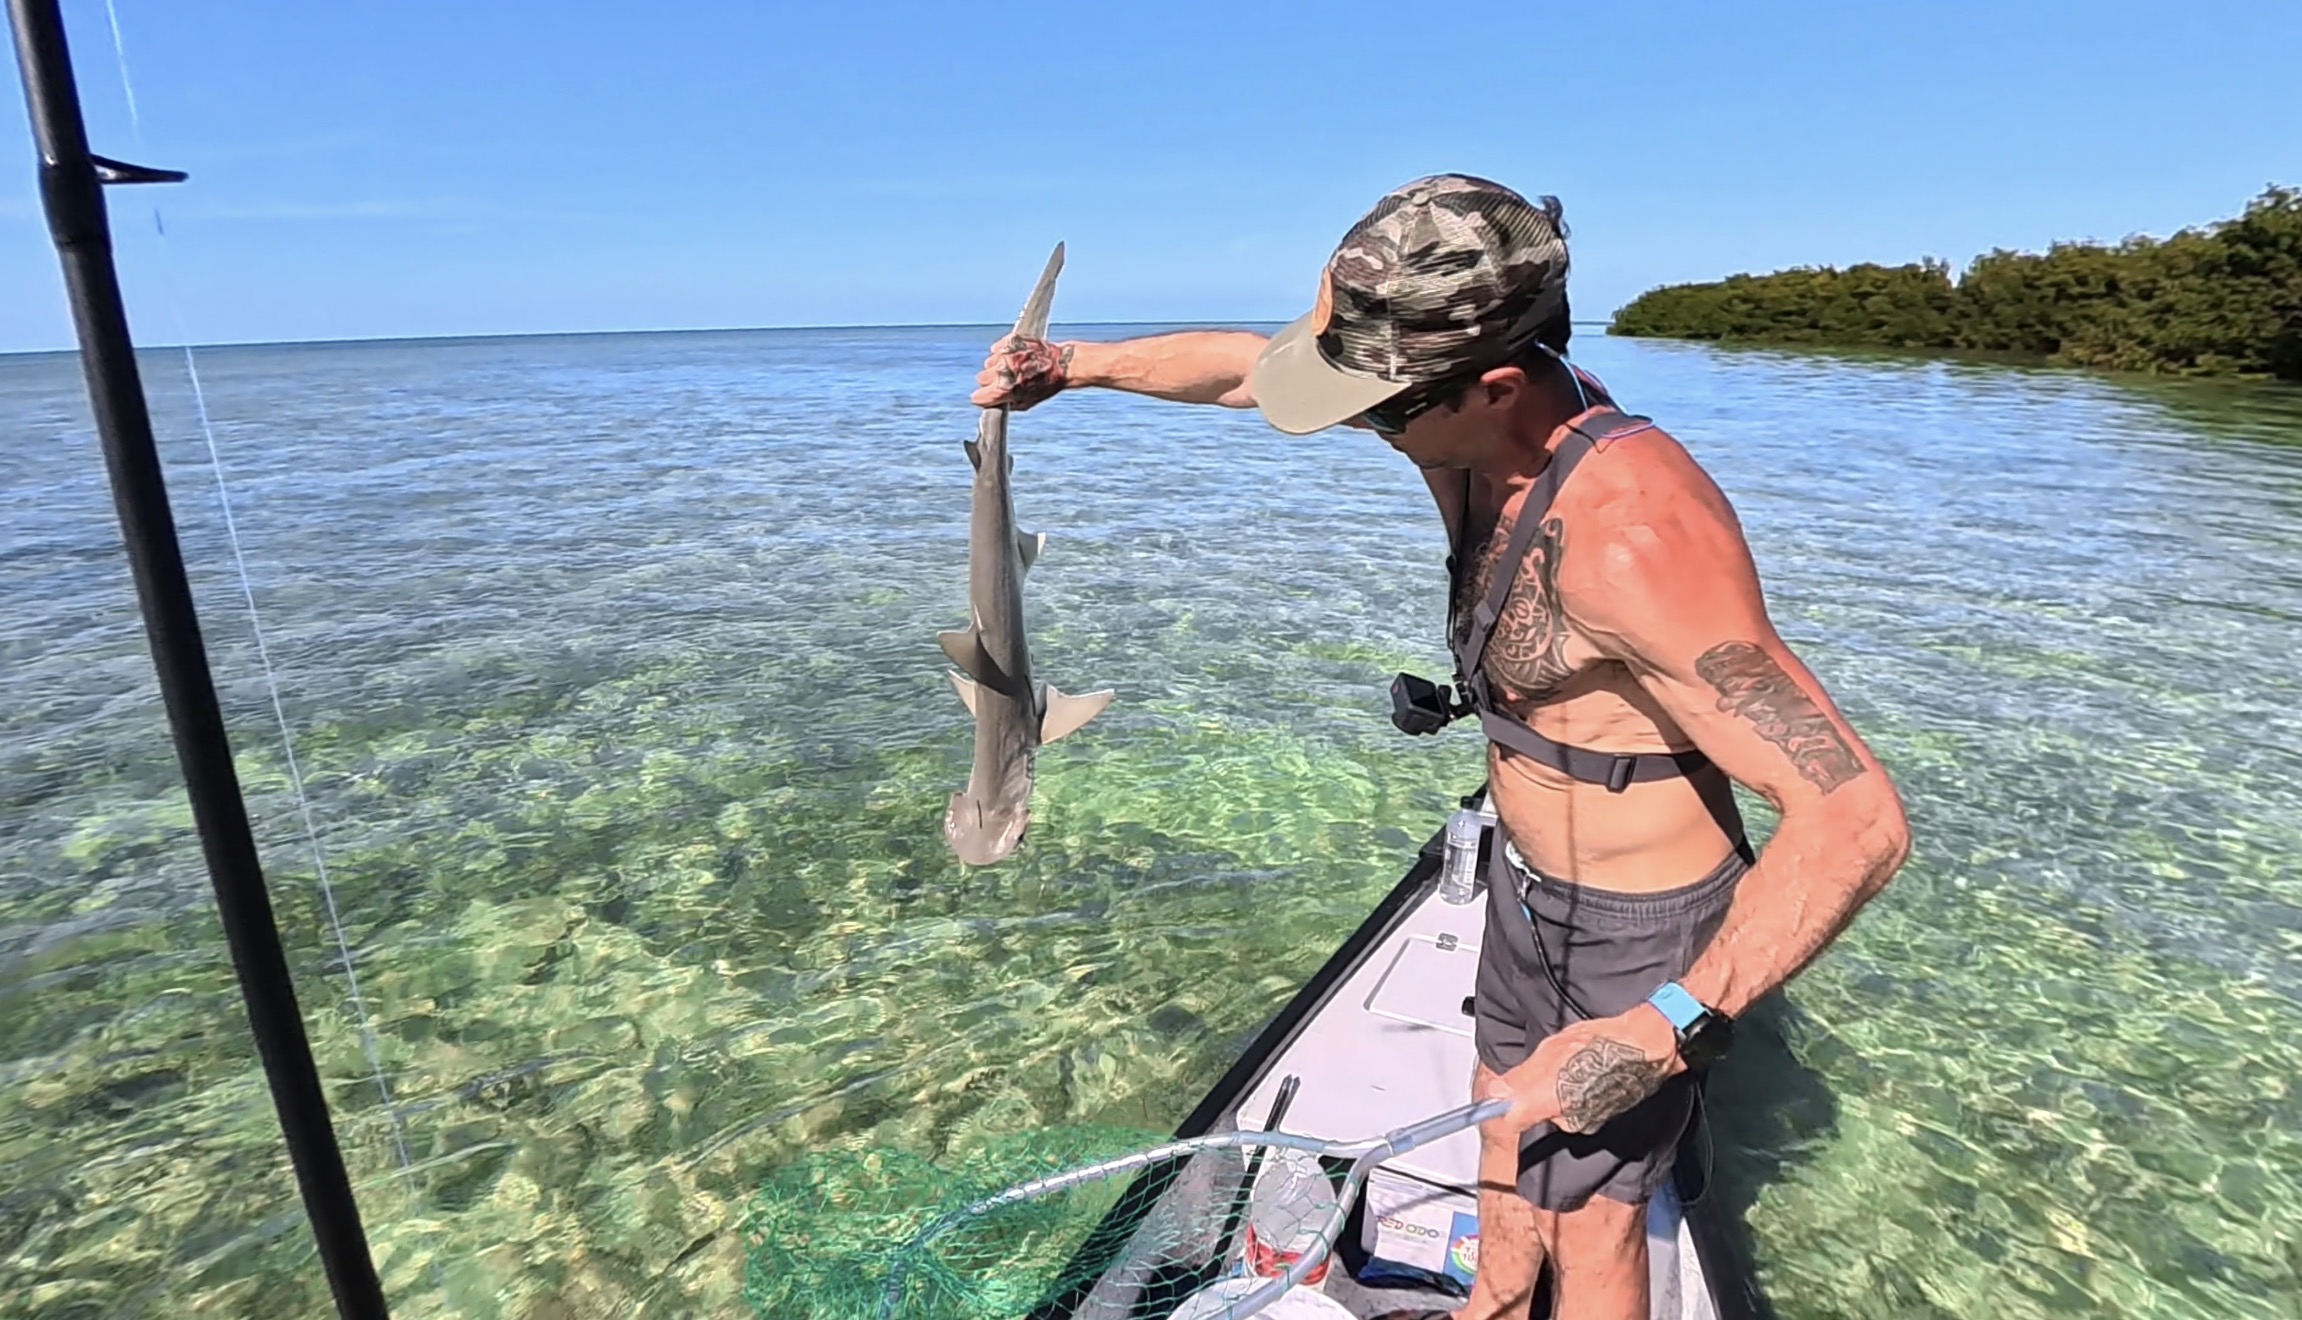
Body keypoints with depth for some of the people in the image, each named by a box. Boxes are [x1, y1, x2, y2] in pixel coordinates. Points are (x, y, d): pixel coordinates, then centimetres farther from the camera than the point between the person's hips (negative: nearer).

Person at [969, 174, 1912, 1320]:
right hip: (1528, 879, 9)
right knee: (1509, 1107, 30)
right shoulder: (1470, 423, -12)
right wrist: (1073, 364, 6)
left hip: (1636, 931, -8)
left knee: (1583, 1206, 14)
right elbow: (1251, 366, 3)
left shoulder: (1631, 535, -38)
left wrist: (1667, 1031, -40)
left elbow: (1857, 820, -36)